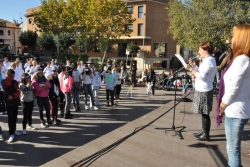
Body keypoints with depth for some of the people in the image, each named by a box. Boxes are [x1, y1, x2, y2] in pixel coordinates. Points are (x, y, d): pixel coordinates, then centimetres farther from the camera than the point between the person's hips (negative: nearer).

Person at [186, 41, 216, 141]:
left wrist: (191, 69, -20)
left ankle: (206, 135, 7)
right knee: (203, 113, 16)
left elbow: (202, 76, -23)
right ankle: (203, 131, 27)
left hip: (204, 91, -10)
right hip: (202, 90, 10)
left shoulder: (209, 61, -16)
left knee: (205, 113, -2)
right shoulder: (208, 60, 15)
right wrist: (194, 67, 15)